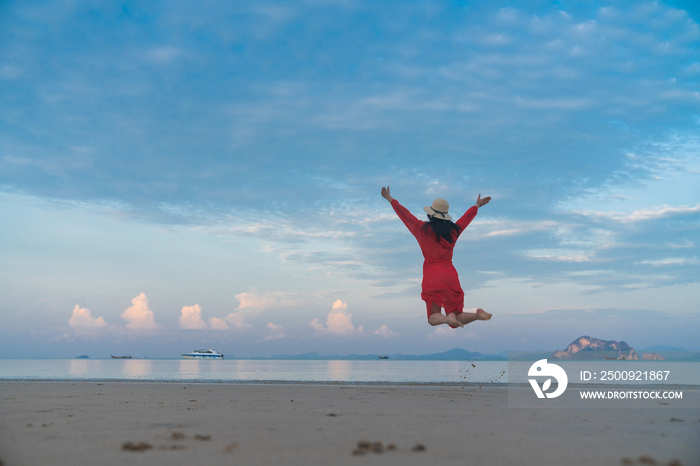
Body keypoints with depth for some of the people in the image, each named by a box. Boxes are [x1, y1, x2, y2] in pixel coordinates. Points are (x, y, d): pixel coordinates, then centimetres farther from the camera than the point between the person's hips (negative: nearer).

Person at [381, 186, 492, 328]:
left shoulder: (423, 229, -1)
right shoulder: (453, 230, 9)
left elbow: (404, 214, 11)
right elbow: (468, 216, 28)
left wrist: (390, 199, 25)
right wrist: (477, 205, 47)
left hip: (432, 278, -3)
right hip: (450, 276, 3)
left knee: (433, 318, 5)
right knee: (456, 319, 8)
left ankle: (447, 318, -29)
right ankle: (478, 314, -22)